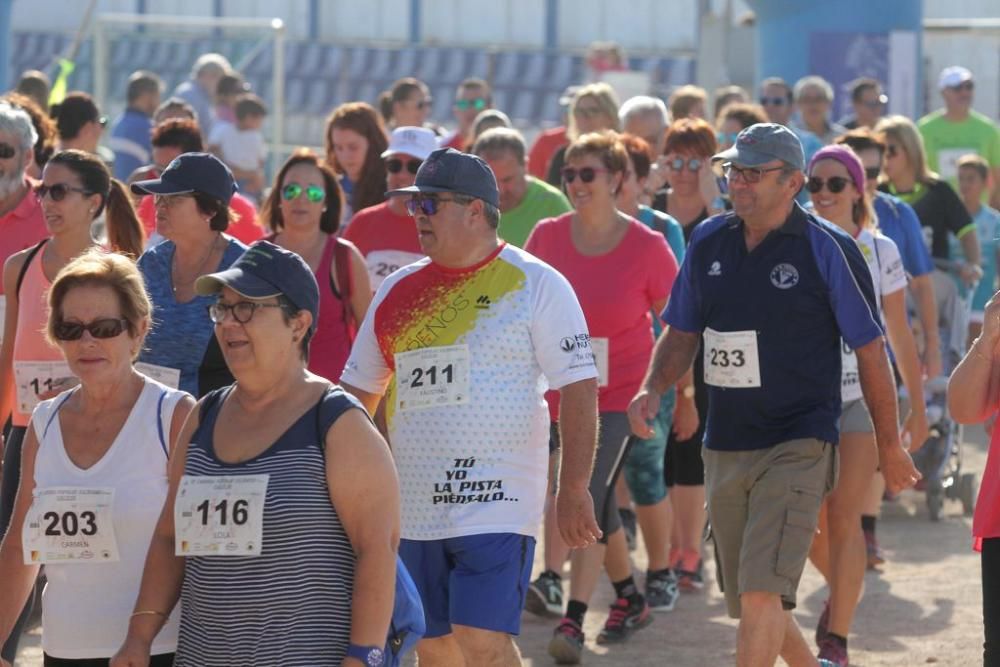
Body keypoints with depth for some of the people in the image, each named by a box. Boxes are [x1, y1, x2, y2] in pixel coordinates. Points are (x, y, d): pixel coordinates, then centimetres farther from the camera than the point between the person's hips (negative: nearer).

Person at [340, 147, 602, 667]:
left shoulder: (536, 286, -3)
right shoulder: (397, 291, 11)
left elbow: (579, 390, -6)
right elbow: (357, 392, 20)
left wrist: (574, 491, -11)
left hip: (496, 503, -6)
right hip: (414, 506, 6)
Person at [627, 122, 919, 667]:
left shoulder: (828, 250, -7)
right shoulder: (709, 242, 7)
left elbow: (870, 351, -1)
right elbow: (682, 334, 17)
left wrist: (889, 446, 3)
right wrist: (653, 389, -3)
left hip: (797, 448, -6)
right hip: (724, 448, 6)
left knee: (761, 592, -19)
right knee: (746, 601, 13)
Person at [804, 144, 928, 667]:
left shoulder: (880, 252, 0)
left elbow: (898, 334, 7)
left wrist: (917, 405, 9)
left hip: (863, 394, -1)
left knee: (844, 517, -8)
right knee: (809, 521, 4)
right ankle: (842, 592, 36)